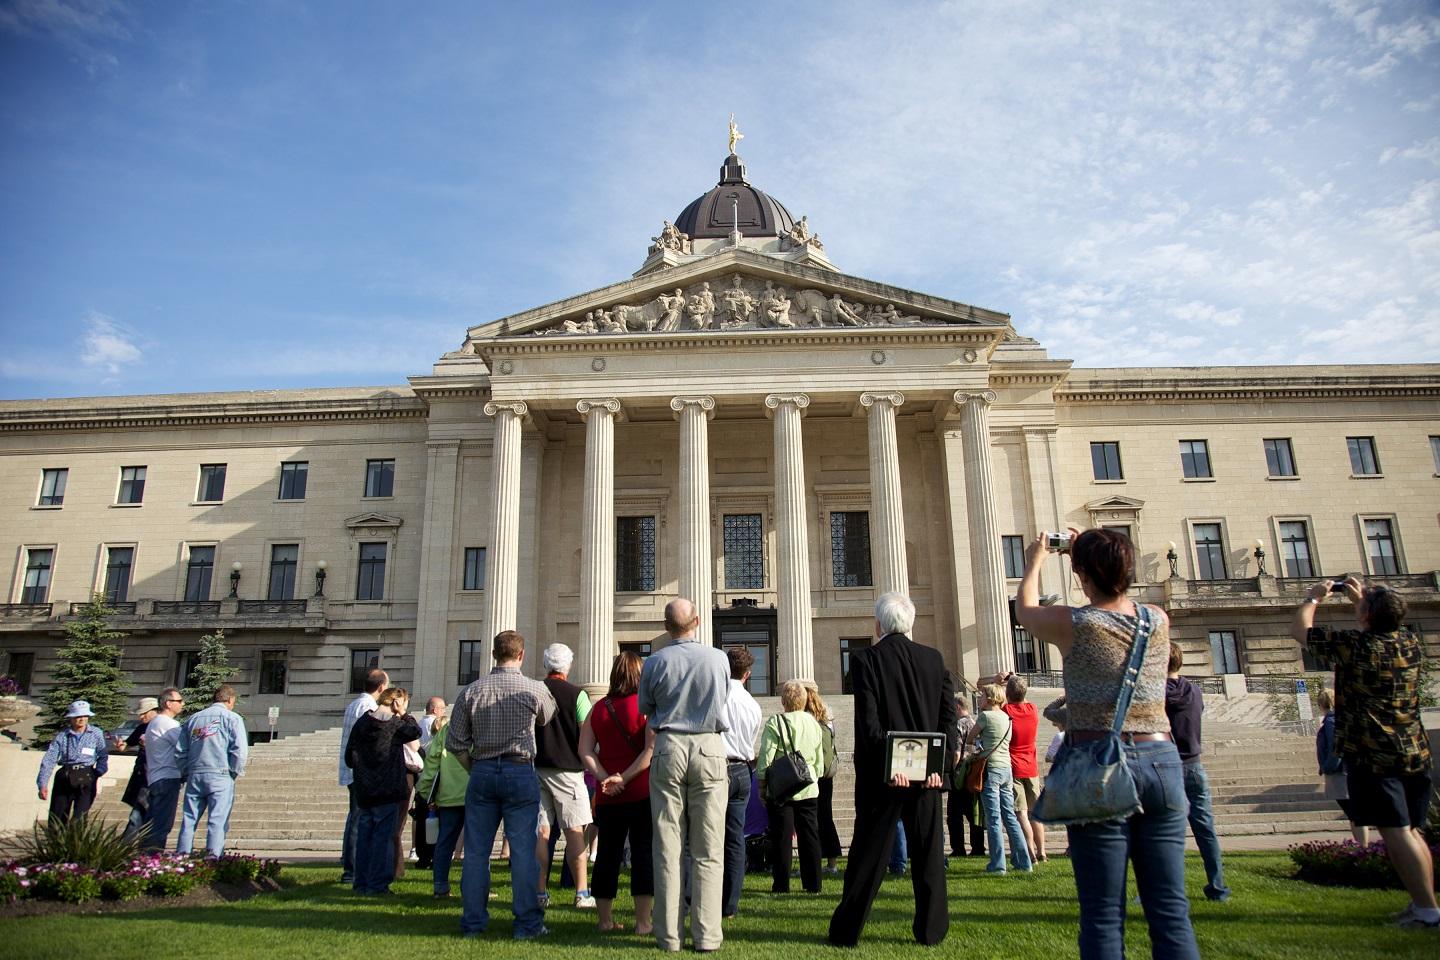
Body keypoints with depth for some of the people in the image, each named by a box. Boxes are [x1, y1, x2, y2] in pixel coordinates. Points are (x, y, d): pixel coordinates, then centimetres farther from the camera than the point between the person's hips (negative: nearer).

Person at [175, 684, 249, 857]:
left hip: (194, 776, 5)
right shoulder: (232, 718, 0)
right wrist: (236, 772, 2)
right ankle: (212, 857, -11)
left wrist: (186, 772, 20)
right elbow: (240, 749, -10)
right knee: (218, 821, -4)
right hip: (220, 776, -4)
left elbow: (180, 751, 13)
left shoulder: (194, 719, 16)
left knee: (188, 820, 10)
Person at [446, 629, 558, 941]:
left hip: (482, 773, 2)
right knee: (523, 851, 3)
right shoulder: (535, 689, -7)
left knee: (476, 850, 10)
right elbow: (547, 719, 14)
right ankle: (527, 923, 7)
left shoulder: (471, 691, -1)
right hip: (520, 774, -2)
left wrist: (475, 770, 13)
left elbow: (455, 743, 1)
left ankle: (473, 922, 16)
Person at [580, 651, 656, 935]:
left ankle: (605, 920, 18)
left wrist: (604, 778, -9)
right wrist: (623, 778, -15)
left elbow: (585, 750, -1)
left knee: (607, 854, 12)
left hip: (607, 795, 4)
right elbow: (651, 749, -17)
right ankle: (643, 922, 3)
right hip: (642, 792, -4)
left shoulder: (599, 707, 7)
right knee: (644, 854, 2)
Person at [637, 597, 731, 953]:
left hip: (668, 749, 1)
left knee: (667, 847, 6)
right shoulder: (718, 659, -2)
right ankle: (706, 934, 4)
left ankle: (669, 934, 10)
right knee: (708, 850, 4)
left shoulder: (655, 662, -3)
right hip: (709, 749, 0)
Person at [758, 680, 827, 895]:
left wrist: (762, 787, -2)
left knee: (781, 837, 2)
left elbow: (766, 759, -11)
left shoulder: (775, 723, -11)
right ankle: (813, 884, 13)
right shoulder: (814, 724, 5)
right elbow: (820, 760, 11)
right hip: (809, 789, 4)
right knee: (810, 836, 10)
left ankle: (781, 885, 5)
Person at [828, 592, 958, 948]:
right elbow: (948, 715, 0)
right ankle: (931, 929, 17)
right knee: (928, 852, 12)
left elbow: (868, 720, -14)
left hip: (884, 772, -2)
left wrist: (888, 765, -12)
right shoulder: (934, 659, 4)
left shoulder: (865, 659, -8)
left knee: (868, 853, 6)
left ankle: (846, 930, 12)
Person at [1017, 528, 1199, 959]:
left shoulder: (1074, 624, -8)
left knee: (1104, 916, 2)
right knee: (1171, 911, 8)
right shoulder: (1158, 620, 3)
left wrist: (1034, 563, 30)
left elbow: (1025, 610, 14)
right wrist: (1093, 553, 35)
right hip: (1162, 761, 4)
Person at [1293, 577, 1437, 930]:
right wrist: (1360, 597, 32)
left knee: (1396, 833, -6)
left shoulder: (1353, 646, -12)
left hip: (1371, 756, -7)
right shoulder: (1410, 643, 5)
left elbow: (1299, 630, 2)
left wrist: (1313, 598, 16)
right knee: (1411, 831, 16)